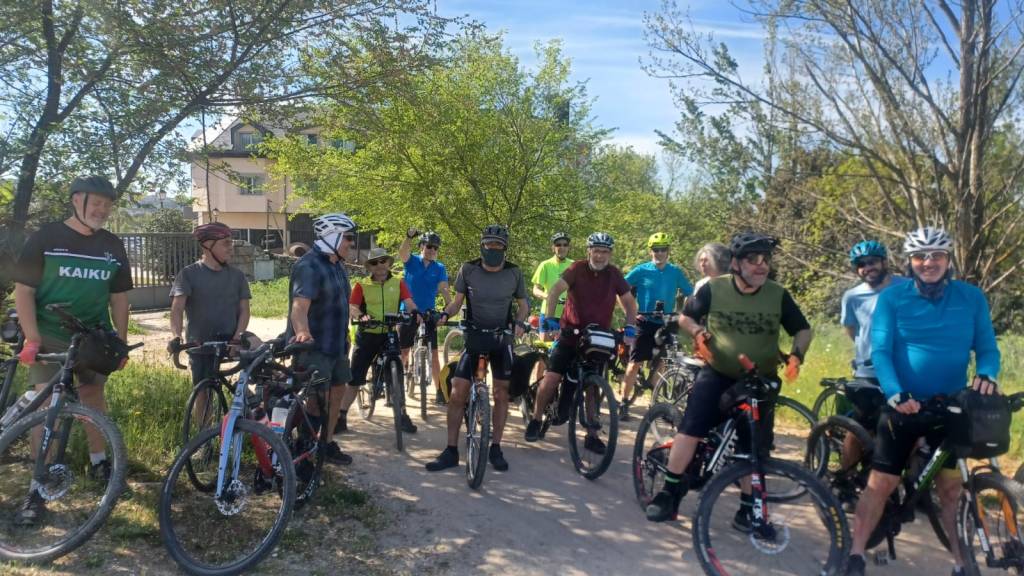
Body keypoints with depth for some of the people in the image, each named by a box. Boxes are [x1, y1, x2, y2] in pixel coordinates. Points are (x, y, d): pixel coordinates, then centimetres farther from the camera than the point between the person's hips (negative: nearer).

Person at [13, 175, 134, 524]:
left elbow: (118, 297, 9)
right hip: (50, 337, -3)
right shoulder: (46, 238, -6)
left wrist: (121, 341, 6)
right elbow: (23, 291, -7)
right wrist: (32, 338, -15)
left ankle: (98, 461, 32)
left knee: (93, 396, 14)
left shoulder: (112, 246, 5)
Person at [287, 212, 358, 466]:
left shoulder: (337, 265, 13)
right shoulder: (309, 266, -18)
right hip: (313, 345, -9)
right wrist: (302, 331, -49)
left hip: (336, 343, 9)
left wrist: (344, 337, 24)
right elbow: (299, 305, -31)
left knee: (337, 392, 14)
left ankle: (326, 444, 27)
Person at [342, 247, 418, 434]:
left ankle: (402, 416, 14)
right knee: (354, 378, 2)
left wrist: (414, 311, -32)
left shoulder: (398, 283, 3)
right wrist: (361, 315, -33)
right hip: (367, 335, -1)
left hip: (389, 335, 1)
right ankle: (341, 416, 12)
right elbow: (352, 306, -11)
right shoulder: (362, 285, -1)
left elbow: (408, 301, -9)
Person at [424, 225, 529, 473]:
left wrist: (520, 322, -13)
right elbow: (457, 301, 2)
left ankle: (495, 448, 16)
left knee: (501, 393, 3)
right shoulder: (468, 269, -6)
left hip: (502, 338, 0)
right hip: (473, 336, 0)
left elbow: (522, 304, 7)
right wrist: (444, 314, -18)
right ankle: (451, 450, 4)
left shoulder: (514, 273, -5)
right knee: (458, 393, -6)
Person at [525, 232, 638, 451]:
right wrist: (547, 318, -30)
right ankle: (535, 420, 15)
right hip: (570, 335, -2)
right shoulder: (577, 269, -9)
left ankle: (591, 436, 17)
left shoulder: (614, 275, -1)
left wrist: (630, 328, -7)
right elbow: (555, 290, -19)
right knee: (551, 379, -7)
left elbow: (629, 301, 5)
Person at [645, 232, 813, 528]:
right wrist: (698, 333, -13)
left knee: (753, 449, 6)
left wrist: (796, 355, -14)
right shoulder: (714, 288, -8)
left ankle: (747, 509, 22)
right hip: (716, 375, -1)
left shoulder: (778, 295, -6)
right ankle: (670, 493, 1)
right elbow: (686, 317, 7)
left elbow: (803, 330, 4)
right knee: (690, 430, -13)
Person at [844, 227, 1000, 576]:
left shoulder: (972, 298, 0)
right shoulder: (892, 297, -7)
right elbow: (880, 351, -12)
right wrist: (895, 393, -27)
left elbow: (987, 348, 3)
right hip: (904, 405, -2)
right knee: (881, 483, 1)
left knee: (951, 488, 9)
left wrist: (986, 375, -20)